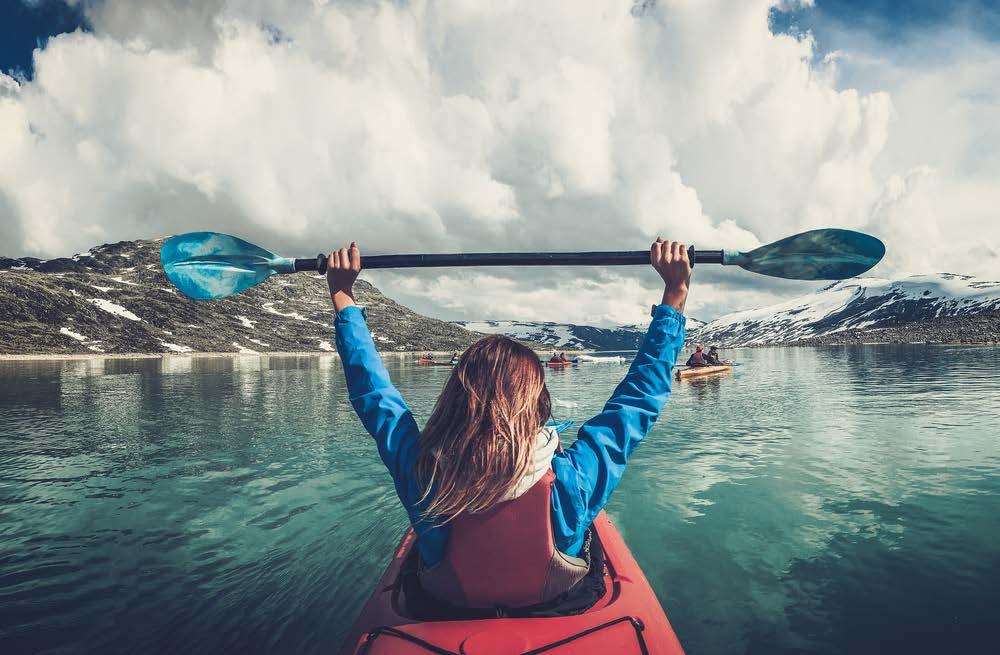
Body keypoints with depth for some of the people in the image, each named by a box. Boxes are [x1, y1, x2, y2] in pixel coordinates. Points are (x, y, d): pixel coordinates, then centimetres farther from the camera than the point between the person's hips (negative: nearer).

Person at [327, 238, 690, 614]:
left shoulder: (422, 475, -33)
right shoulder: (572, 480, -37)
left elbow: (370, 389, -17)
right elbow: (642, 394, -25)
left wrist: (342, 294, -6)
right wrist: (676, 293, -16)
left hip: (443, 616, 1)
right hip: (563, 609, 0)